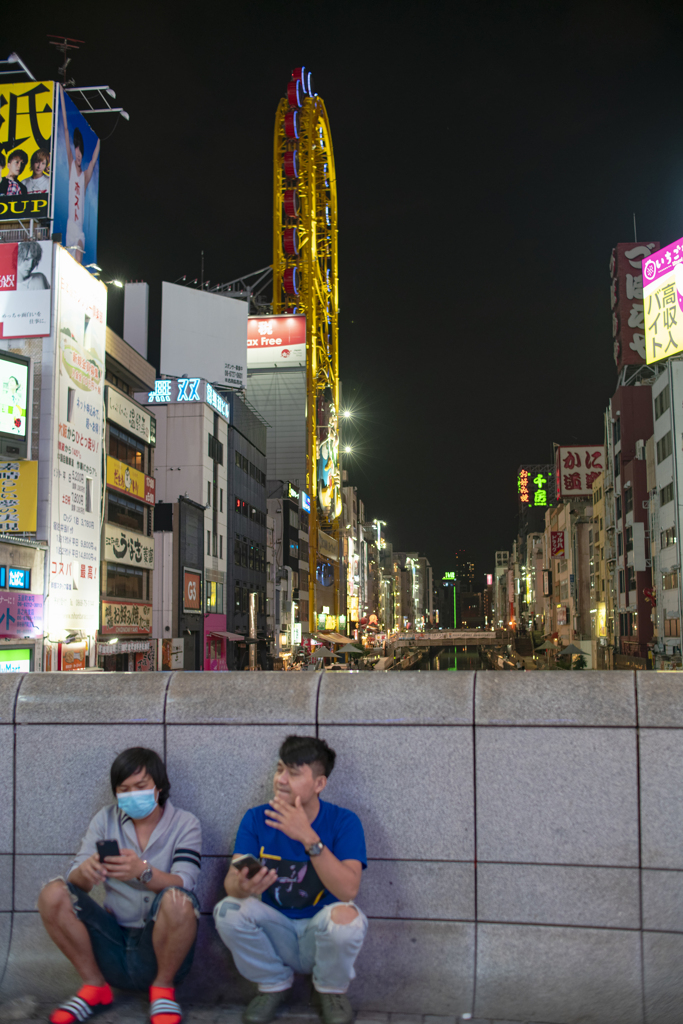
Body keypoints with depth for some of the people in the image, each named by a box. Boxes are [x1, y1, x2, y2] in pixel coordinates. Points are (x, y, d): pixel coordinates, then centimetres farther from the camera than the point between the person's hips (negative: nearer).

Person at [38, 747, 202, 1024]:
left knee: (177, 900, -34)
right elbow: (75, 881, -2)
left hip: (158, 945, -3)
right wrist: (85, 871, -28)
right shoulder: (106, 819, 7)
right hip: (113, 942, 3)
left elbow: (182, 885, -16)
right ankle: (94, 986, 1)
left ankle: (163, 988, -6)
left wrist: (143, 871, -37)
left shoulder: (184, 824, -1)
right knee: (52, 894, -17)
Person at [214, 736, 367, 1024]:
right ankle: (274, 983, 4)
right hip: (276, 931, 2)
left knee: (345, 917, -34)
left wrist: (309, 838, -39)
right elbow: (231, 879, -17)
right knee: (228, 910, -25)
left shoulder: (343, 822, -14)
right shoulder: (256, 819, -5)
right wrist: (242, 886, -42)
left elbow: (348, 890, -28)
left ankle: (331, 989, 1)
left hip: (321, 935, -2)